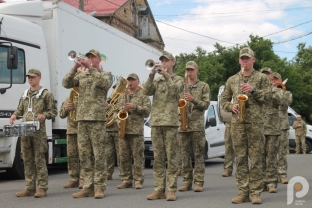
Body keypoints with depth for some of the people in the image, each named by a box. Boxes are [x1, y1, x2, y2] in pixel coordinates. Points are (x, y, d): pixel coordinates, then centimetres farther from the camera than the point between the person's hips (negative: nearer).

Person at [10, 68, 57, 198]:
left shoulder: (46, 94, 2)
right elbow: (20, 110, 25)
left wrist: (44, 115, -18)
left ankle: (42, 188, -2)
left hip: (39, 131, -6)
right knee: (27, 160, 7)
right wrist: (15, 115, 4)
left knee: (39, 159, -6)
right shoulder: (24, 95, 19)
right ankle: (30, 188, 13)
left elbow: (53, 111, 1)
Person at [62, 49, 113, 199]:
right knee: (84, 155, 5)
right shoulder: (81, 76, 17)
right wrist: (75, 68, -9)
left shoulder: (106, 74, 7)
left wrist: (91, 68, -18)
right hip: (82, 119, 5)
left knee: (98, 154, -5)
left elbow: (103, 83, -15)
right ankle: (88, 186, 10)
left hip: (97, 119, -4)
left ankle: (99, 187, -1)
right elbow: (66, 84, 3)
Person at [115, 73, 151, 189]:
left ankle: (138, 180, 1)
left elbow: (147, 110, -6)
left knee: (138, 156, -4)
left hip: (137, 131, -5)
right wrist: (118, 120, 3)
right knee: (124, 157, 5)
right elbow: (117, 110, 22)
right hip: (123, 130, 5)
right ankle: (126, 180, 11)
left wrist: (134, 106, -15)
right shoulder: (122, 96, 19)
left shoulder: (143, 96, 4)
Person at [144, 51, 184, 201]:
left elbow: (175, 90, -11)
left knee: (171, 157, -6)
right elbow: (146, 91, 1)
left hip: (170, 121, -4)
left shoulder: (178, 79, 10)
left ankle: (171, 189, -5)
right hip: (155, 121, 4)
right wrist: (152, 75, -11)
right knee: (158, 157, 3)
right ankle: (158, 189, 6)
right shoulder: (157, 81, 20)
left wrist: (166, 75, -16)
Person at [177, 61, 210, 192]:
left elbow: (206, 105, -2)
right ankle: (187, 181, 10)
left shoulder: (204, 86, 5)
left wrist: (193, 99, -16)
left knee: (198, 155, -3)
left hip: (197, 125, -3)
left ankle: (198, 182, -1)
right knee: (185, 155, 4)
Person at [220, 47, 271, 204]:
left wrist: (253, 90, -14)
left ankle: (256, 192, 1)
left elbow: (268, 96, 0)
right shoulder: (232, 80, 16)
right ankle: (243, 192, 6)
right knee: (240, 158, 2)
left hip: (255, 121, -3)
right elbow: (224, 100, 17)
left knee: (256, 158, -3)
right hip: (237, 122, 3)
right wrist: (231, 106, -3)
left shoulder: (261, 78, 8)